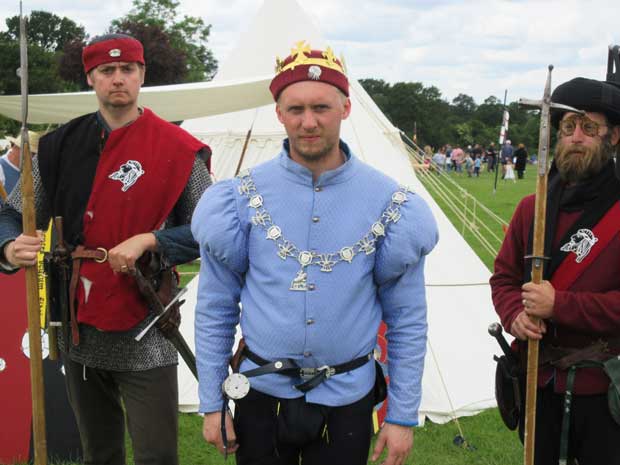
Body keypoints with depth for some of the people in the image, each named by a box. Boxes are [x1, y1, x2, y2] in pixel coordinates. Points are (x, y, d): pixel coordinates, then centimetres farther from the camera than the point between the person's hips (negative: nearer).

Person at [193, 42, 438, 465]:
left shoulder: (389, 203, -7)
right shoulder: (243, 198, -7)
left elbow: (407, 320, -2)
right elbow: (215, 310, 0)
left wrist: (403, 415, -2)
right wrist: (212, 403, 0)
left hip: (347, 398, 0)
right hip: (261, 394, 0)